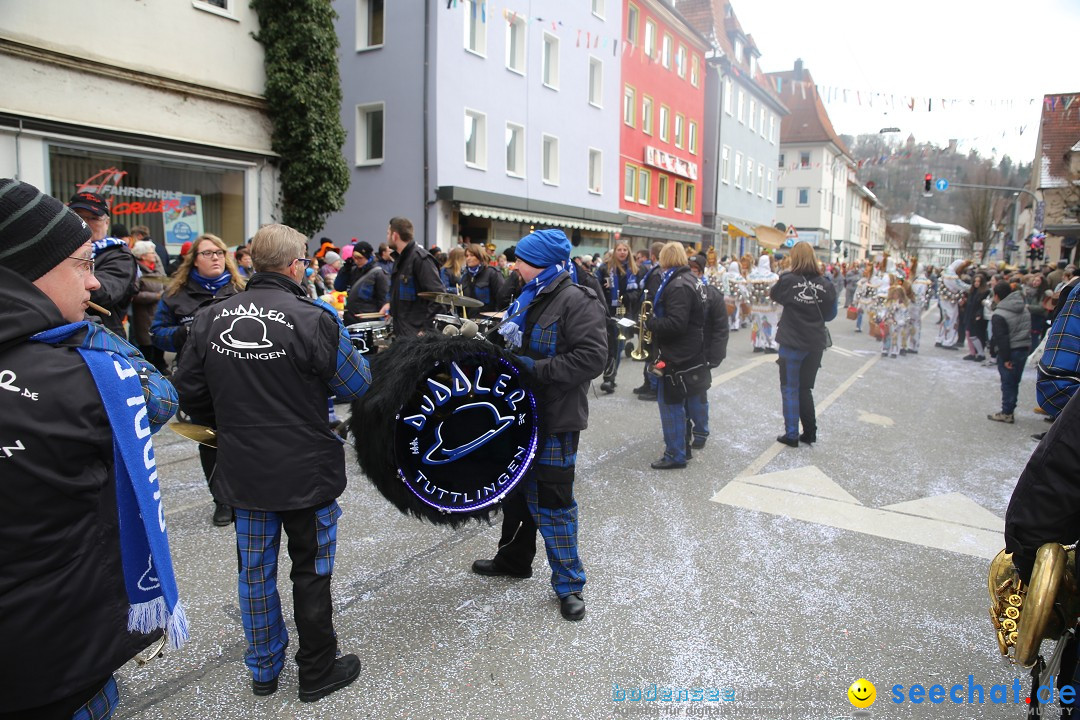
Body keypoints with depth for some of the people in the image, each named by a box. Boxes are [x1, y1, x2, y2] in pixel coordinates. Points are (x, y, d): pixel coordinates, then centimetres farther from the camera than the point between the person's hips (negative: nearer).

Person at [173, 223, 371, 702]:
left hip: (242, 472, 5)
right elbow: (355, 385, -10)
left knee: (255, 570, 19)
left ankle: (263, 669, 37)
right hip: (306, 472, -4)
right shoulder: (313, 318, -19)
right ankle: (317, 673, 27)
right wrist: (349, 348, 9)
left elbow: (190, 395, 3)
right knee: (311, 573, 12)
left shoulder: (211, 319, -4)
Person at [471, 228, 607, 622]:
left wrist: (536, 369, -25)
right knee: (517, 487, 20)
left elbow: (592, 358, -24)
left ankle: (569, 582, 16)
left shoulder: (578, 302, -16)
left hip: (555, 418, -9)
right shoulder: (527, 300, 13)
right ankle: (514, 557, 40)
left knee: (551, 500, -2)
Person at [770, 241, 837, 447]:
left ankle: (791, 435, 8)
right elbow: (830, 314, 8)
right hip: (815, 343, 3)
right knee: (805, 388, 16)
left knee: (790, 389, 7)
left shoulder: (788, 280, -11)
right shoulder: (825, 285, -2)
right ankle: (810, 433, 21)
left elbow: (773, 295, 9)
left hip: (792, 342, -3)